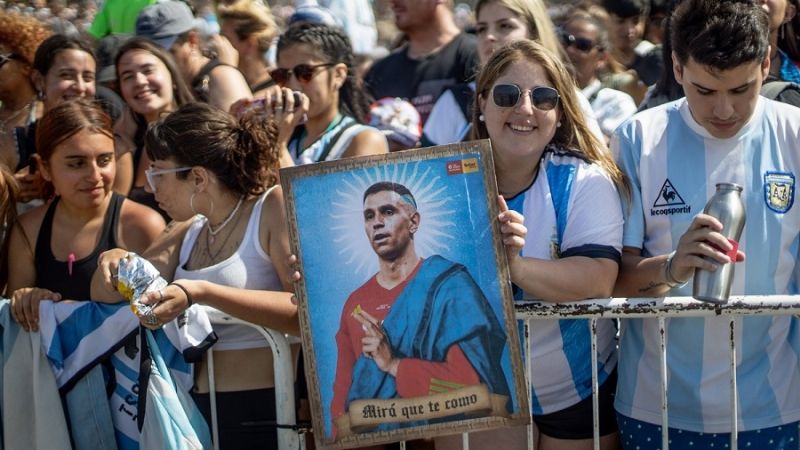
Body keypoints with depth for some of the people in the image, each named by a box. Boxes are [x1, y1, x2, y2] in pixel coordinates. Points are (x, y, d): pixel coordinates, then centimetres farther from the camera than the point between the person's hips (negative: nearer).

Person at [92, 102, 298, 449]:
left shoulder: (273, 206, -6)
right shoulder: (188, 233, 16)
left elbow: (305, 310, -20)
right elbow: (106, 299, 17)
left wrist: (203, 293, -28)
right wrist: (113, 264, -6)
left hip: (265, 412, -7)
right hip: (197, 412, 7)